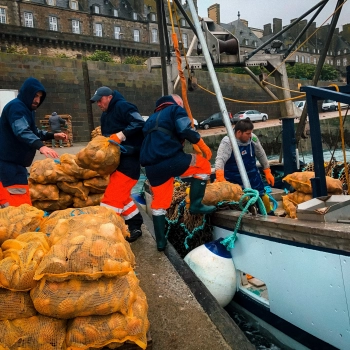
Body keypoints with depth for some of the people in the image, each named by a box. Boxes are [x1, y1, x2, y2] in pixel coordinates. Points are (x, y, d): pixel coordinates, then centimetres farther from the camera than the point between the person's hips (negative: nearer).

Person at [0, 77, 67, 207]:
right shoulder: (16, 107, -15)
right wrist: (40, 146, -47)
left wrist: (53, 135, 19)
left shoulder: (26, 108, 17)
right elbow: (21, 131, -32)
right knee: (21, 204, -14)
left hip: (16, 162, 10)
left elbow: (32, 131, 30)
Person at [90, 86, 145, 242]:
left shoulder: (122, 106, -11)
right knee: (121, 194, 16)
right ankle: (135, 226, 27)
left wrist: (120, 135, -27)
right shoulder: (105, 115, 18)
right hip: (118, 159, 11)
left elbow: (140, 124, -23)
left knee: (112, 196, -13)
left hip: (129, 158, -11)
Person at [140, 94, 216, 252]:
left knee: (158, 202, 18)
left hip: (151, 167, 7)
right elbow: (185, 130, -9)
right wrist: (203, 146, 1)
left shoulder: (152, 118, 32)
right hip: (169, 159, -7)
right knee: (203, 165, 13)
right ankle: (196, 204, 6)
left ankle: (160, 241, 23)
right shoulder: (176, 109, 10)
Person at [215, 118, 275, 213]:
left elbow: (261, 155, 8)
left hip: (253, 178, 5)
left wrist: (267, 172, 13)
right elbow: (220, 159, -33)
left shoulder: (253, 138, -6)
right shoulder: (227, 142, -20)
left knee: (263, 199, 14)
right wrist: (220, 177, -50)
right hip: (235, 182, -4)